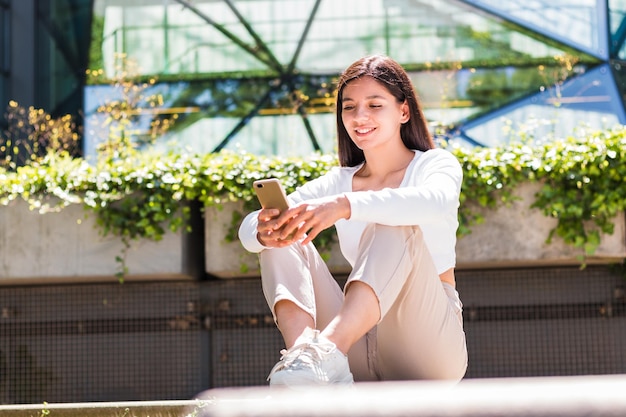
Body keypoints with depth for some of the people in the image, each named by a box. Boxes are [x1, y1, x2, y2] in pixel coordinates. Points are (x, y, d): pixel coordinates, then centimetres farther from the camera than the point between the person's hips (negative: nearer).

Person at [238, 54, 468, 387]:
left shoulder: (436, 164, 4)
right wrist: (265, 229, -26)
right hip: (359, 356, 4)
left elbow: (437, 201, -25)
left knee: (393, 225, -27)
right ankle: (302, 345, -40)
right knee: (282, 240, -9)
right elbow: (248, 230, 0)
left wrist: (344, 205, -40)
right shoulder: (337, 183, 15)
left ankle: (326, 348, -52)